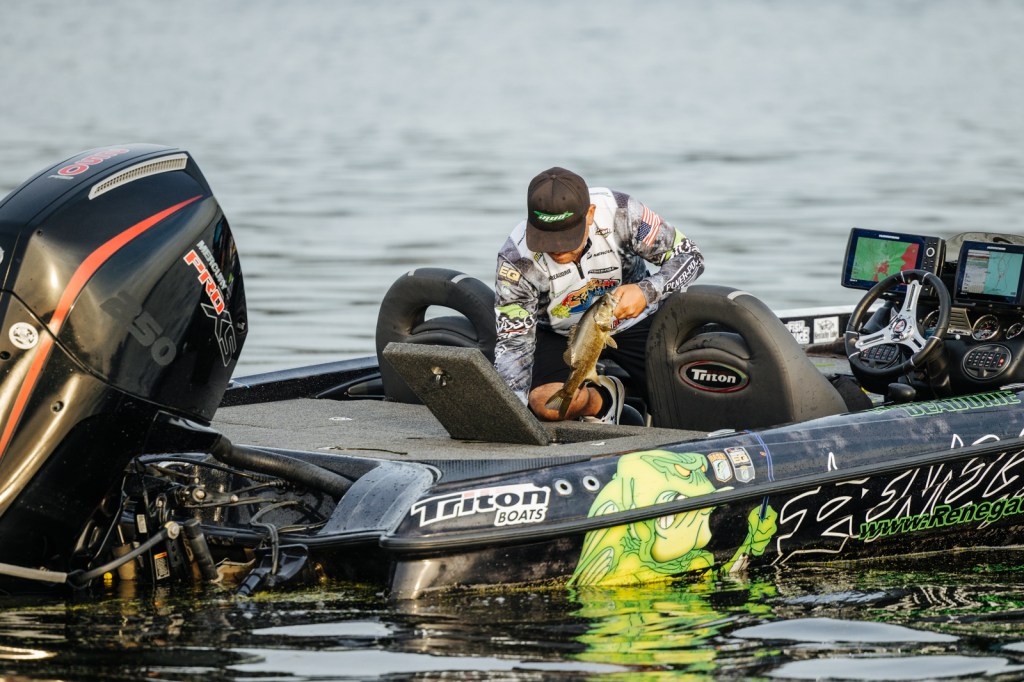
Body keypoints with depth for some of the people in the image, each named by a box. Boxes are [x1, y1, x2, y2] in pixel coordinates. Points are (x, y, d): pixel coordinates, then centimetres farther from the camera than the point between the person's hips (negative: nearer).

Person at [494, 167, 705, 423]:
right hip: (562, 333, 0)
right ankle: (602, 398, 5)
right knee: (546, 403, -30)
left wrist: (647, 291, -35)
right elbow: (514, 342, -20)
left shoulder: (619, 212, -27)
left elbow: (690, 257, -15)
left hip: (631, 319, 0)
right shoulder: (516, 259, -27)